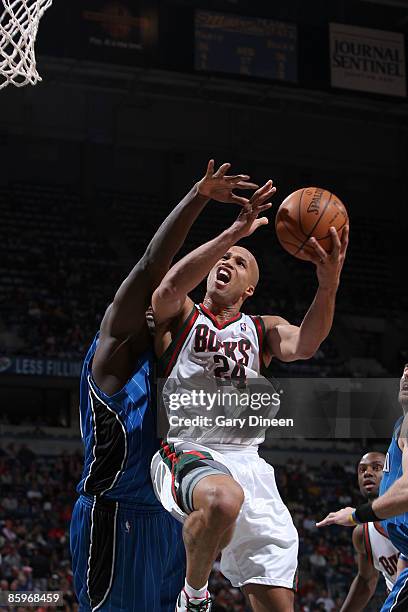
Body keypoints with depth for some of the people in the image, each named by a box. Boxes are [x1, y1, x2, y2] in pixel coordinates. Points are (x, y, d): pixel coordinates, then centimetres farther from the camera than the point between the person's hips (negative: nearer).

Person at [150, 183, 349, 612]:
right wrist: (235, 232, -21)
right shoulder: (179, 316, 11)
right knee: (223, 499, -40)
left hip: (246, 462, 4)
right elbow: (173, 284, -16)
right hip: (187, 452, -4)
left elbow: (304, 345, -6)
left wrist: (328, 285, -23)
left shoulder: (262, 330, 18)